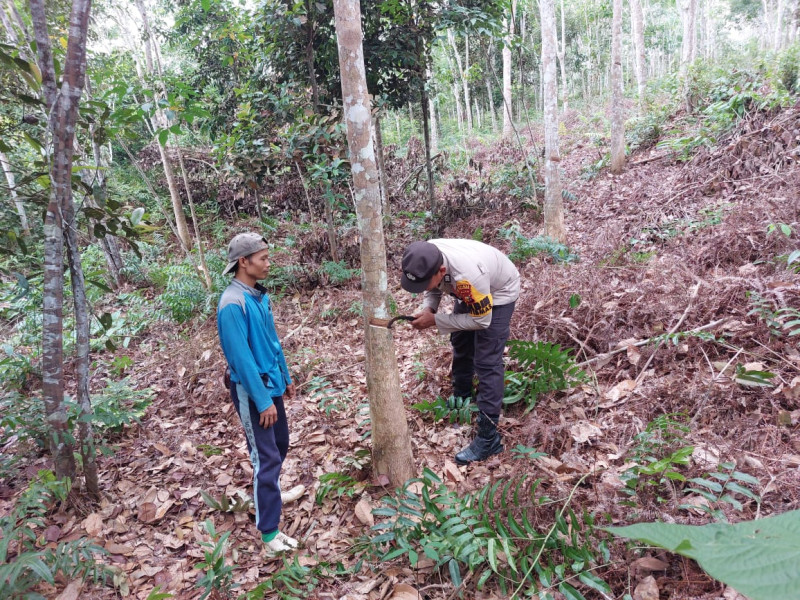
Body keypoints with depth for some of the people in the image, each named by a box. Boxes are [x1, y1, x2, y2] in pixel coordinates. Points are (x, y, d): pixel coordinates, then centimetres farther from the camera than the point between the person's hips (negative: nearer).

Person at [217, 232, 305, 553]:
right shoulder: (233, 304, -23)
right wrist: (263, 400, -20)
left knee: (280, 444, 22)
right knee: (266, 457, -2)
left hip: (270, 382, 9)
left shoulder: (259, 295, 4)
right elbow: (241, 357, -23)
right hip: (251, 390, -8)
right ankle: (269, 531, 10)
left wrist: (285, 378, 19)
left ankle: (271, 493, 45)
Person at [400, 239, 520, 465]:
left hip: (499, 292, -7)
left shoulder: (467, 275, -45)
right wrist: (428, 308, -23)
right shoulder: (426, 258, -26)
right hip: (469, 292, 7)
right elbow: (434, 287, -3)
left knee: (487, 362, -13)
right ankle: (461, 398, 45)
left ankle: (488, 438, -7)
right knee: (460, 344, 21)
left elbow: (481, 320, -30)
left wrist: (435, 321, -30)